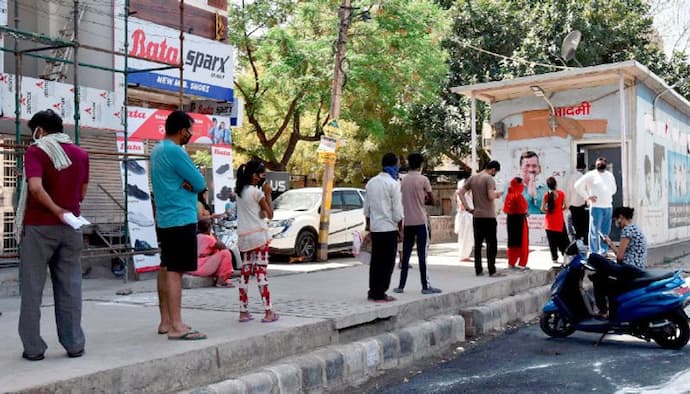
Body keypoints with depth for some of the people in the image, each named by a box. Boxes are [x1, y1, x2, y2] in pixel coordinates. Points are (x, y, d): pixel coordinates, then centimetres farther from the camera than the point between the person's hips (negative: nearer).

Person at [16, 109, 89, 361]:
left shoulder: (36, 151, -7)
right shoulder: (80, 154, 8)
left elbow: (36, 187, -23)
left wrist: (57, 210, -14)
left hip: (38, 227, -4)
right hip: (70, 228, 4)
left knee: (32, 288, 5)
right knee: (70, 288, 8)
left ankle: (33, 347, 8)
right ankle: (74, 344, 11)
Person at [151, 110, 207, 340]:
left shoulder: (157, 150, 15)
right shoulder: (174, 151, -16)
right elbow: (200, 183, -15)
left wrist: (187, 182, -5)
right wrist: (192, 184, 3)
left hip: (165, 218, 10)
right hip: (181, 219, -10)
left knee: (166, 269, 12)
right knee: (175, 271, -11)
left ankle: (166, 321, 18)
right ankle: (176, 327, -10)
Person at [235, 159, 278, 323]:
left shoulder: (239, 191, 11)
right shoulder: (257, 192, -9)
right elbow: (270, 214, -6)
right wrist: (268, 194, 0)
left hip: (243, 236, 6)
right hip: (259, 235, -6)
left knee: (245, 273, 9)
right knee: (261, 272, -6)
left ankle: (243, 312, 10)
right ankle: (268, 312, -4)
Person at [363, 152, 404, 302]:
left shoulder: (371, 182, 9)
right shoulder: (393, 184, -11)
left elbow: (367, 208, 13)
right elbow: (397, 211, -11)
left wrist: (368, 225, 21)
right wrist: (400, 229, -2)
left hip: (375, 228, 7)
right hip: (389, 228, -6)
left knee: (376, 261, 12)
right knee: (387, 263, 0)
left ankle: (373, 292, 15)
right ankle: (380, 294, 1)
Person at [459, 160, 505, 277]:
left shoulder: (472, 178, 10)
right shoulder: (489, 179, -9)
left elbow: (461, 193, 7)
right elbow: (491, 196, -19)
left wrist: (467, 207, 6)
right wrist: (497, 194, 2)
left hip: (476, 216, 6)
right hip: (489, 216, -6)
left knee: (478, 244, 9)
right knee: (491, 244, 0)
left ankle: (478, 270, 12)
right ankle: (492, 271, -2)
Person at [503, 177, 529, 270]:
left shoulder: (509, 195, 5)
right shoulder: (518, 196, -18)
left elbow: (505, 209, 9)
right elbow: (523, 208, -17)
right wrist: (525, 212, 3)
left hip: (510, 219, 8)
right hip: (519, 219, -8)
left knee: (512, 242, 14)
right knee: (522, 242, 0)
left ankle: (511, 263, 18)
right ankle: (521, 264, 0)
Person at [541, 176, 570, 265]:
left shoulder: (547, 195, -10)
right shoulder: (561, 193, -8)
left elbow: (542, 209, -10)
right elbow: (565, 206, -2)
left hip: (550, 221, -1)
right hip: (559, 220, 1)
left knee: (552, 241, 6)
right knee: (563, 239, 13)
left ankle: (554, 258, 7)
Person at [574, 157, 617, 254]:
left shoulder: (610, 175, 16)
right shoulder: (591, 175, -2)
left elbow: (614, 188, 32)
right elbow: (578, 185, -4)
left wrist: (609, 197, 19)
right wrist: (587, 197, -5)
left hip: (608, 207, 6)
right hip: (596, 207, -6)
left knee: (605, 231, 9)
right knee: (594, 231, -6)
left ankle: (603, 251, 17)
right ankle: (593, 253, -4)